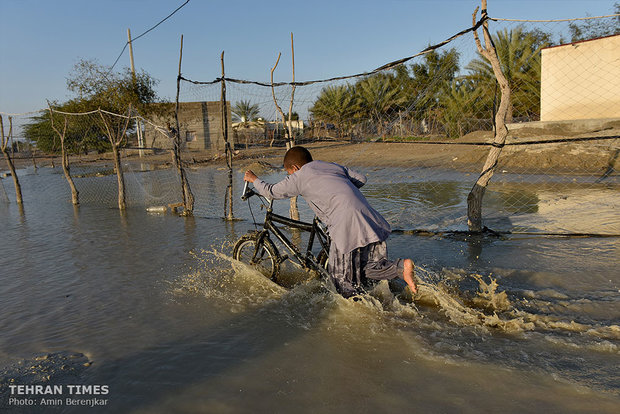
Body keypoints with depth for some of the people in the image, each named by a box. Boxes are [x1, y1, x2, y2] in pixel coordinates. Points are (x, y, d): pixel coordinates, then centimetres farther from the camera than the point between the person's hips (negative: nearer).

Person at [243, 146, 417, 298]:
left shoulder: (300, 177, 8)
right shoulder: (334, 166, 24)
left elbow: (271, 191, 17)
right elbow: (361, 179, 26)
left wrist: (254, 179, 36)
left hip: (346, 224, -7)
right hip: (371, 222, 7)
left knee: (344, 280, 5)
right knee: (367, 267, 17)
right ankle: (401, 266, -2)